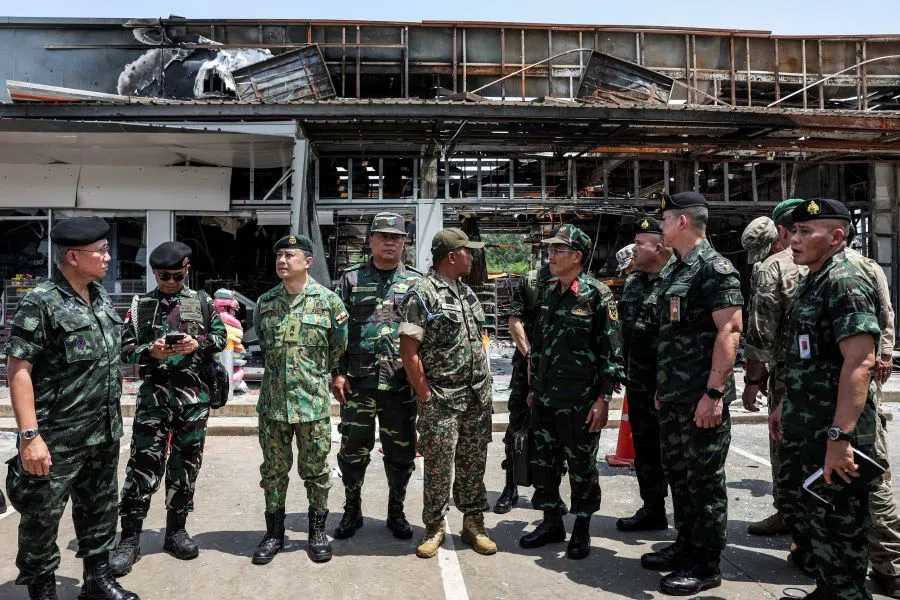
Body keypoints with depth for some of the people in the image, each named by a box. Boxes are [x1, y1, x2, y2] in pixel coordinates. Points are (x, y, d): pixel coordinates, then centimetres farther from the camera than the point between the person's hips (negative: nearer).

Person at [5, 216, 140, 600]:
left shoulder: (101, 298, 8)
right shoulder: (41, 303, -13)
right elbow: (18, 369, -16)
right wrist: (30, 435, -21)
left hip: (104, 436, 7)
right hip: (57, 440, -7)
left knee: (100, 510, 17)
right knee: (42, 518, 7)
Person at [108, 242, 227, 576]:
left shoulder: (202, 303, 8)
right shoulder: (140, 305, 6)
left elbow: (220, 337, 8)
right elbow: (126, 350, 4)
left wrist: (198, 345, -11)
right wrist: (150, 351, -16)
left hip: (194, 394, 1)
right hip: (154, 393, -1)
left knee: (186, 463, 9)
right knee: (144, 464, -4)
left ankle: (176, 531, 23)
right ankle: (129, 539, 6)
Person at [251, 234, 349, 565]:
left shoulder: (328, 300, -5)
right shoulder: (265, 302, 5)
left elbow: (339, 348, 4)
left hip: (313, 402, -3)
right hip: (273, 401, 3)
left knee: (315, 470, 8)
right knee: (273, 470, 12)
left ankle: (317, 532, 25)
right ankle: (274, 533, 26)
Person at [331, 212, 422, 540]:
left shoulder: (416, 281, 5)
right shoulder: (351, 279, 5)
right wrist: (337, 373, -3)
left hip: (401, 381, 0)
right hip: (358, 379, 0)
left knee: (400, 451, 9)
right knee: (353, 448, 9)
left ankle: (396, 512, 27)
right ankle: (352, 511, 27)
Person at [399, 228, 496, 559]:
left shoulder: (467, 291, 13)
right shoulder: (422, 293, -11)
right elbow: (408, 351, -14)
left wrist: (484, 386, 13)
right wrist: (425, 395, -14)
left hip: (477, 397, 7)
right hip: (441, 399, -7)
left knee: (473, 462, 13)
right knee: (438, 465, 3)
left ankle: (474, 523, 26)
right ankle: (434, 528, 19)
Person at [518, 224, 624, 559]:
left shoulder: (597, 295, -11)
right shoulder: (549, 293, 10)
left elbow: (611, 351, -12)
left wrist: (603, 399, -15)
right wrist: (533, 388, 18)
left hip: (580, 402, -6)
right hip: (544, 399, 7)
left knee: (582, 467, 8)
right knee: (543, 463, 13)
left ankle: (582, 529, 25)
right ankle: (552, 523, 30)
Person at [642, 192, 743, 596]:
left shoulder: (713, 267, -13)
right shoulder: (677, 271, 15)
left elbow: (730, 331, -20)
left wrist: (714, 392, -23)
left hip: (701, 399, -9)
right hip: (673, 396, 9)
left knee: (704, 480, 2)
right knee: (677, 473, 17)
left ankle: (706, 566, 15)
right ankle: (686, 546, 32)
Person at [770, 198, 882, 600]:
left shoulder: (845, 282, -16)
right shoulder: (810, 283, 13)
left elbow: (860, 361, -25)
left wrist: (841, 436, -29)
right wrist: (786, 406, 22)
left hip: (832, 435, -10)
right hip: (802, 430, 10)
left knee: (836, 529, 2)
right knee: (797, 507, 21)